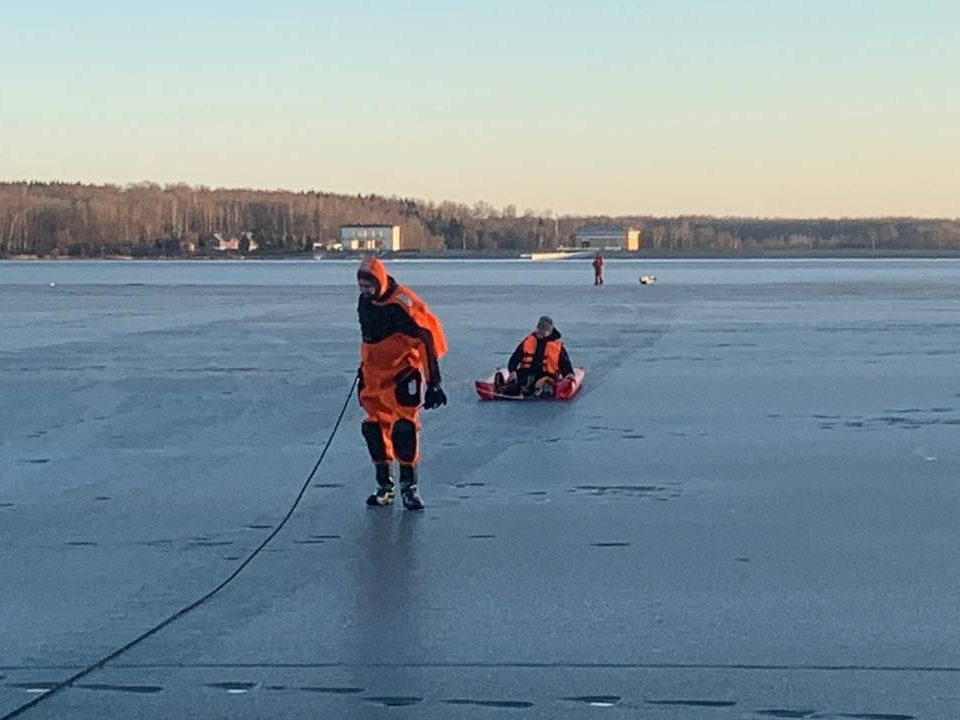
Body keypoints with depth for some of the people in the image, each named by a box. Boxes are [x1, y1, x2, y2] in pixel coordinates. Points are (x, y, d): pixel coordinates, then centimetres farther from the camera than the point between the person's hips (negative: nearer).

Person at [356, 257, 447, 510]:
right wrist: (363, 367, 28)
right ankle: (384, 486, 16)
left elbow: (426, 340, -20)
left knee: (405, 427, -14)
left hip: (403, 372, -7)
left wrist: (433, 383, -22)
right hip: (374, 373, 7)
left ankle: (408, 485, -4)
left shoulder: (402, 304, -20)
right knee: (375, 427, 6)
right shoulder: (365, 301, 4)